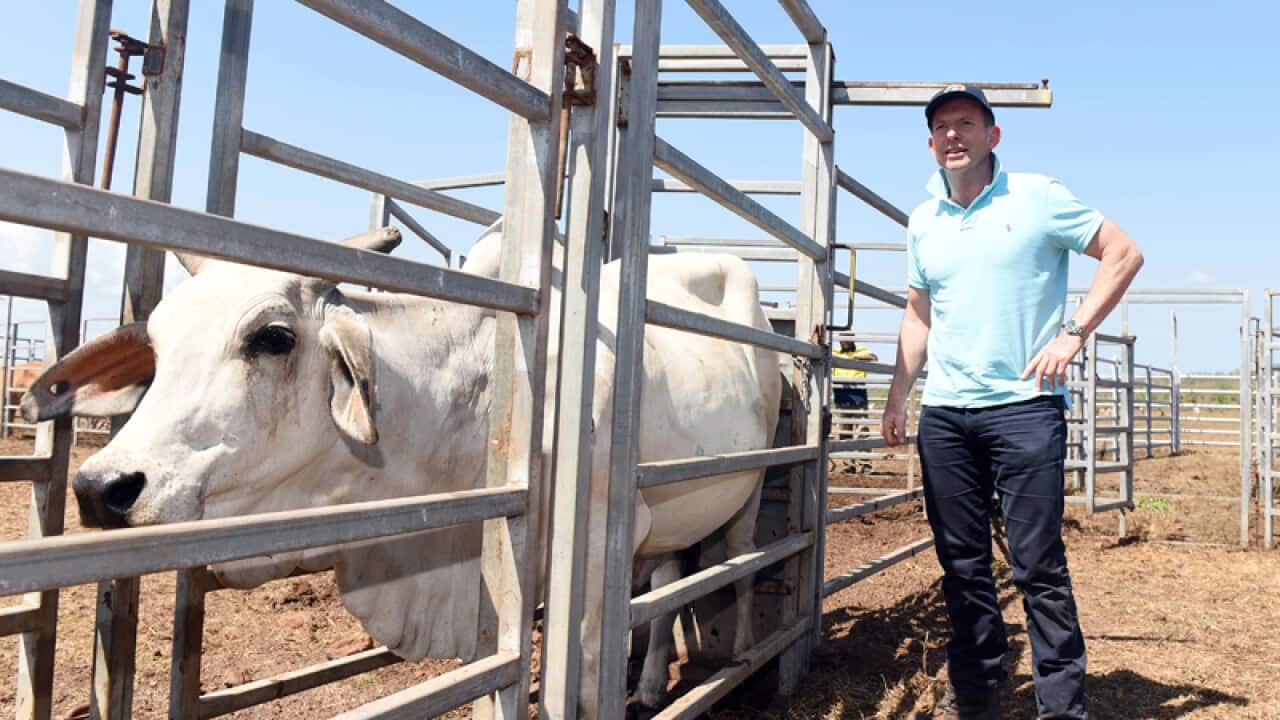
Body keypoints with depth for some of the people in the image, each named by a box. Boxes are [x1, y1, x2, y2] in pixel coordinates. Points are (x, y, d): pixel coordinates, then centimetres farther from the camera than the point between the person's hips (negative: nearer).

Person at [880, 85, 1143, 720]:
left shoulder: (1038, 197, 0)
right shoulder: (922, 222, 13)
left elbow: (1124, 253, 2)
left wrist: (1072, 333, -8)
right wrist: (896, 397, 12)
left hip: (1025, 406, -4)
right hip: (944, 413, 4)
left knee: (1038, 563, -3)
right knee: (962, 563, 10)